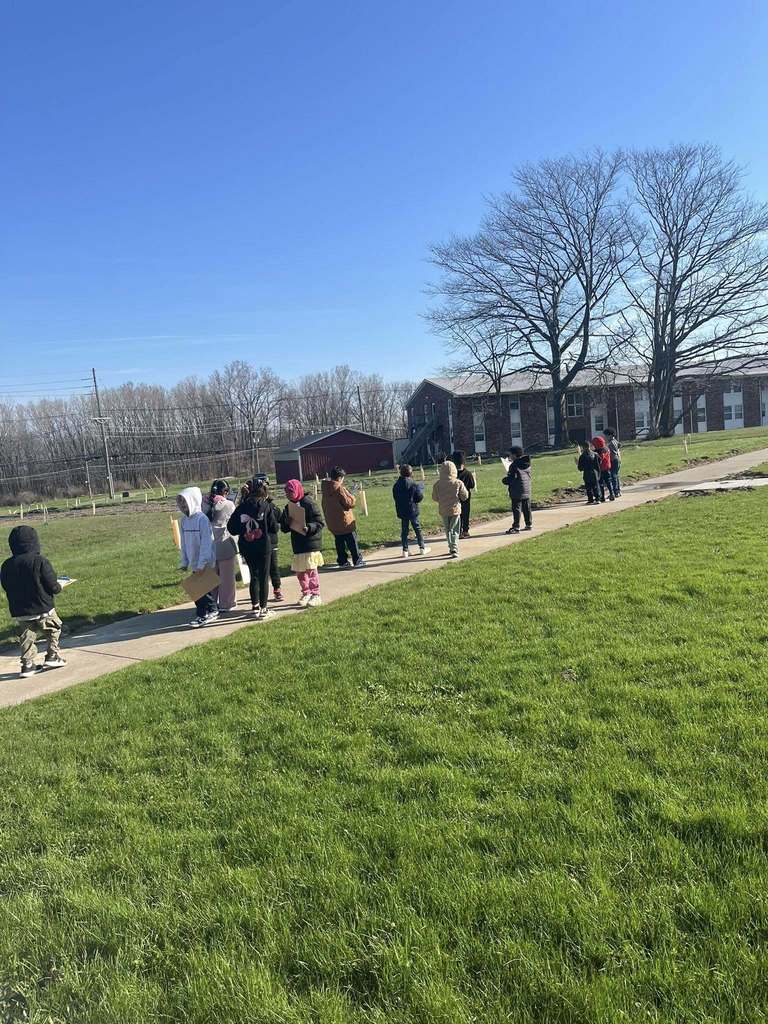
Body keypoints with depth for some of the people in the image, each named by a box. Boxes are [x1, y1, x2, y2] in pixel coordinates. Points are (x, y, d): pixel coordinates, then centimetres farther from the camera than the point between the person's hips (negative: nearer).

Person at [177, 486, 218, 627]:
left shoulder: (202, 519, -16)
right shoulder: (184, 520, 7)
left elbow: (206, 542, -19)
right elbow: (184, 542, 13)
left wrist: (202, 563, -21)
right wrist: (183, 561, 12)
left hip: (205, 563, -7)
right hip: (194, 563, 7)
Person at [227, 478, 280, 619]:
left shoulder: (241, 507, 0)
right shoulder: (266, 506, -9)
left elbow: (231, 528, -1)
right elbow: (274, 528, -8)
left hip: (246, 547, 4)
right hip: (263, 546, -3)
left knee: (254, 575, 18)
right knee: (264, 577, 6)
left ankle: (255, 606, 22)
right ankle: (263, 609, 7)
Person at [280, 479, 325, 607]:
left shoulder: (308, 504, -11)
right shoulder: (288, 507, 10)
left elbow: (320, 523, -13)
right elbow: (284, 528, 11)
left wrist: (309, 528, -30)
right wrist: (287, 523, -10)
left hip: (311, 543, -7)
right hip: (297, 545, 7)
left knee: (311, 570, -4)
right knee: (299, 571, 12)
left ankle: (316, 595, 5)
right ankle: (306, 593, 27)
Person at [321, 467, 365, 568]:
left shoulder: (325, 488, 1)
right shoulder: (340, 488, -20)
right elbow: (349, 503, -17)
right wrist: (352, 497, 3)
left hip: (331, 522, 6)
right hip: (344, 521, -6)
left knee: (339, 542, 15)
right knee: (352, 541, 6)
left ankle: (342, 561, 18)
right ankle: (357, 561, 10)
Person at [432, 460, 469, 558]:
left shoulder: (438, 483, -9)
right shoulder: (458, 483, -12)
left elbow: (434, 498, -1)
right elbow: (465, 496, -3)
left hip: (443, 510, 2)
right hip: (455, 509, -2)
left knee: (448, 530, 17)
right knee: (455, 530, 5)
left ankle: (451, 548, 25)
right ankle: (454, 549, -10)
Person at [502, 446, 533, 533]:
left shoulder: (514, 465, -17)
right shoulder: (527, 464, 7)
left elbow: (510, 479, -18)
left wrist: (504, 480, 4)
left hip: (517, 491, -7)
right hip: (527, 490, 7)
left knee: (516, 509, -4)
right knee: (527, 508, 15)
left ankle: (516, 527, -4)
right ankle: (529, 524, 23)